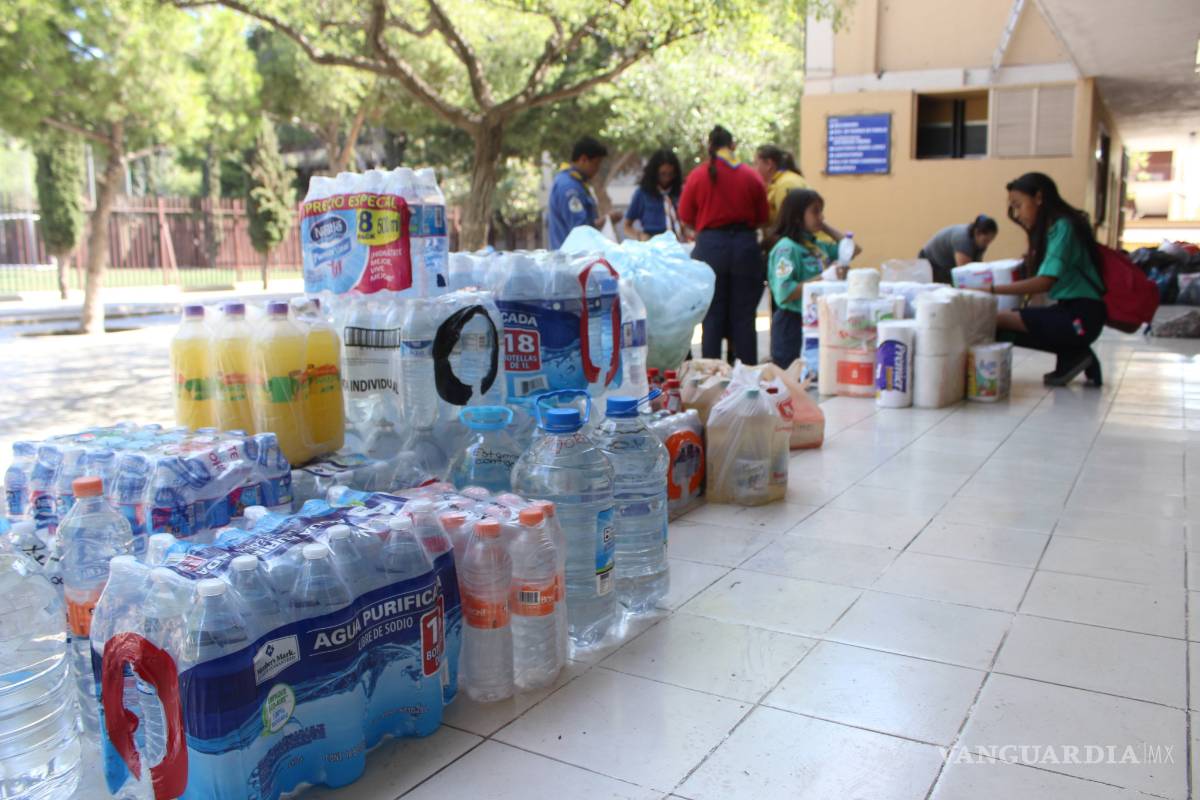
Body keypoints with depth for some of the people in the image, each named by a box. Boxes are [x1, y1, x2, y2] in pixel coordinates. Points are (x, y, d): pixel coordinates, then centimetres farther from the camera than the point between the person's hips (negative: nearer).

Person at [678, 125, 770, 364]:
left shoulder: (698, 175, -3)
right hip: (746, 246, 1)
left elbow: (685, 216, 4)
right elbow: (762, 217, 8)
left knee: (712, 316, 5)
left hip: (710, 246, -1)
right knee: (744, 316, 6)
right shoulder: (752, 176, 1)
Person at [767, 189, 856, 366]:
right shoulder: (787, 248, -14)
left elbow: (853, 249, 20)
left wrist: (826, 227, 12)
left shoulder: (818, 246, 9)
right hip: (793, 324, -8)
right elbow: (784, 293, -24)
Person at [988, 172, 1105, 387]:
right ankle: (1074, 355, 4)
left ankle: (1073, 356, -4)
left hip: (1081, 317, -9)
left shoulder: (1062, 226, -14)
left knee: (996, 320, -19)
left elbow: (1045, 282, -23)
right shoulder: (1051, 228, 14)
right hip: (1071, 311, 9)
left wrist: (994, 289, -24)